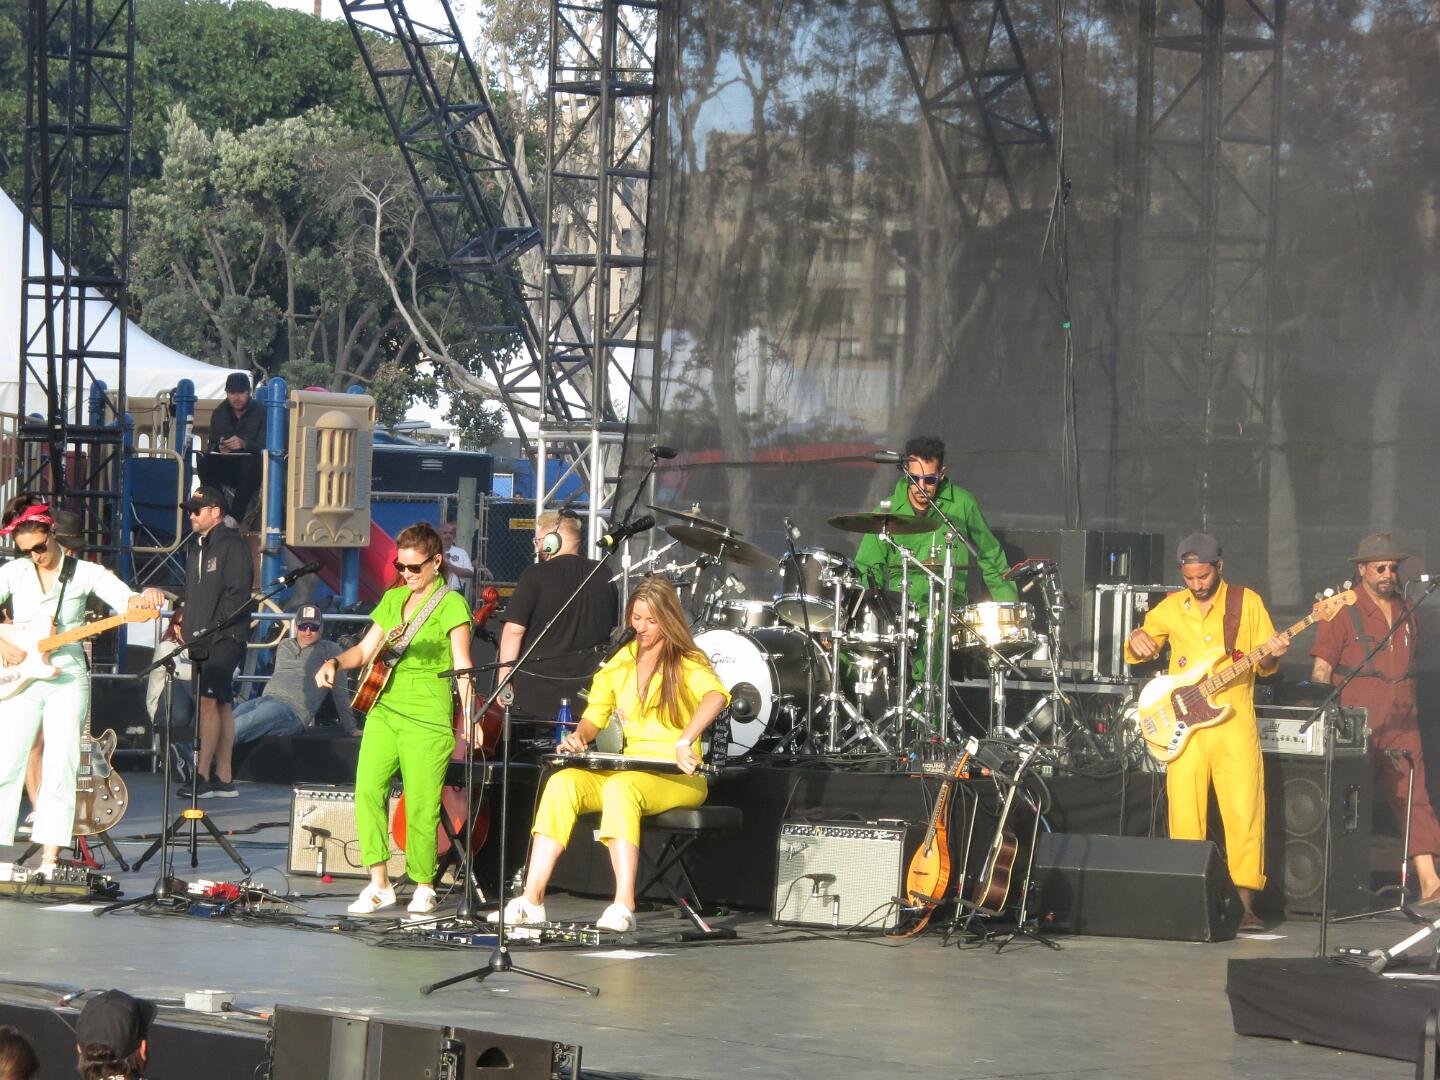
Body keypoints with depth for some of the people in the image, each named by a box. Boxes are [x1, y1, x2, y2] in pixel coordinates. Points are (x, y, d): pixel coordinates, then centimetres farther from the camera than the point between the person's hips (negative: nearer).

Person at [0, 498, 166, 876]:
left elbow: (123, 597, -10)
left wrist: (144, 599, -32)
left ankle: (49, 859, -7)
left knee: (60, 767, -7)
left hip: (67, 678, -1)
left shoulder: (84, 573, 1)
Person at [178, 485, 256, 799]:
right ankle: (224, 778, 11)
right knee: (221, 703, 9)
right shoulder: (198, 548, 20)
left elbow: (238, 595, -15)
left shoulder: (232, 545, -8)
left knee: (209, 700, -15)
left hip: (225, 639, -9)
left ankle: (203, 775, -18)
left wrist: (213, 629, -18)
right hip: (204, 641, 9)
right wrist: (189, 631, 12)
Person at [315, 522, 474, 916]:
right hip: (384, 708, 6)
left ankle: (424, 886, 11)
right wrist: (335, 663, 0)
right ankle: (379, 884, -2)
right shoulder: (393, 599, 16)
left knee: (420, 805, -5)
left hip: (427, 716, -6)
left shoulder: (451, 604, -2)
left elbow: (462, 667, -8)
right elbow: (365, 650, 20)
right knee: (367, 790, -8)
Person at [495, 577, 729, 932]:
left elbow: (716, 695, -26)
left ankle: (624, 906, -44)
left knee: (620, 787, -37)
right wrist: (579, 736, -7)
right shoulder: (622, 662, 15)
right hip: (629, 768, 6)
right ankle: (531, 899, -30)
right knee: (562, 782, -21)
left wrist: (686, 740, -44)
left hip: (679, 779, -6)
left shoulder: (688, 663, -4)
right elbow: (596, 713, 18)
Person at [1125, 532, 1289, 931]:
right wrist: (1136, 641, -4)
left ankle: (1246, 902, -4)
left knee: (1244, 813, -7)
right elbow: (1136, 653, 19)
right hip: (1183, 727, 2)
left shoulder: (1247, 602, 5)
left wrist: (1272, 656, -16)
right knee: (1184, 816, 0)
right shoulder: (1171, 608, 10)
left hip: (1235, 724, -2)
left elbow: (1264, 665, 7)